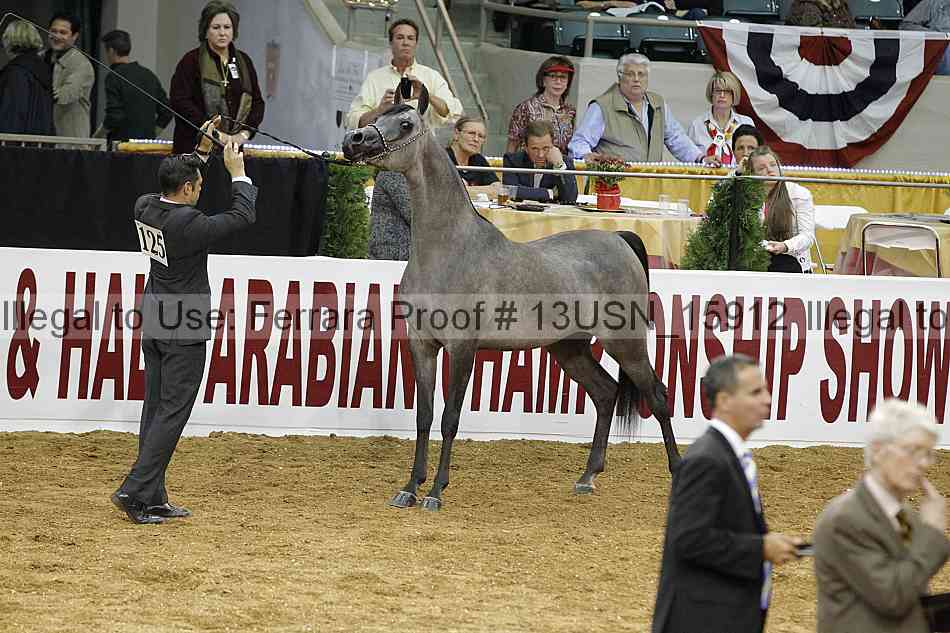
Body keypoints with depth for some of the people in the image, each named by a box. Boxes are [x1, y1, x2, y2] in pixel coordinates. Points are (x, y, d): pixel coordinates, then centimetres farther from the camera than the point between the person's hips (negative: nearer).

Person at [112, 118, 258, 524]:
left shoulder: (145, 209, 0)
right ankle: (134, 490, -12)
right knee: (172, 411, -5)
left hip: (153, 323, 8)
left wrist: (202, 149, 21)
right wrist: (237, 171, -3)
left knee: (156, 409, 11)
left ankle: (153, 499, 13)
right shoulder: (187, 224, -23)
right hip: (184, 330, -8)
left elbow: (177, 183, 22)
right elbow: (243, 215, -15)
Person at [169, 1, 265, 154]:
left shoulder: (244, 61, 14)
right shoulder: (191, 61, 0)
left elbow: (257, 102, 15)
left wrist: (244, 134, -3)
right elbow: (180, 102, -10)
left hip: (234, 147, 4)